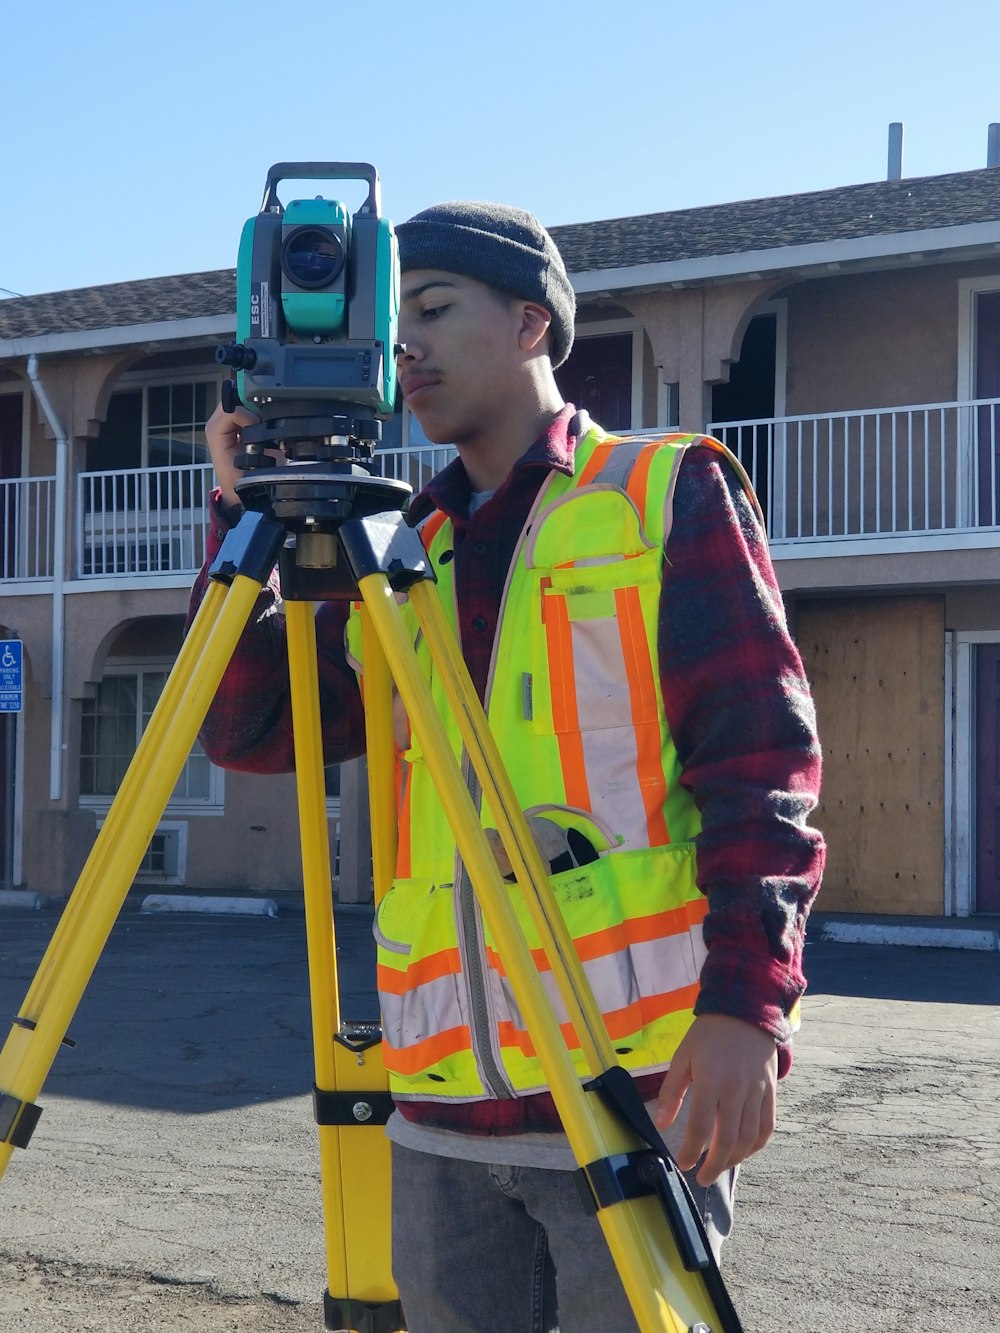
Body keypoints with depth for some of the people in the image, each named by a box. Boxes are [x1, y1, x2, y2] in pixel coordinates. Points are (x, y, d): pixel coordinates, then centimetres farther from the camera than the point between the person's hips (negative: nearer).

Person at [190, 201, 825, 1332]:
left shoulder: (668, 496, 2)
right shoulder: (405, 556, 17)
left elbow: (762, 756, -6)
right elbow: (245, 728, 11)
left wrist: (746, 999, -17)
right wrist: (243, 512, 2)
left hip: (636, 1084, -5)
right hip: (444, 1106, 5)